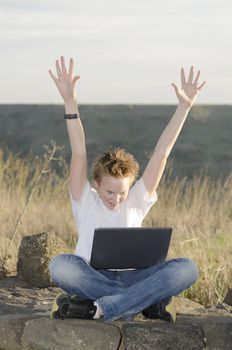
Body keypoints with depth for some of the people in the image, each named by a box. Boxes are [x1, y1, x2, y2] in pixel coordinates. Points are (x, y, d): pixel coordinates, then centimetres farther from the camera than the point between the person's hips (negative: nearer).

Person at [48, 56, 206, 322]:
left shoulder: (138, 200, 7)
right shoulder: (85, 201, 2)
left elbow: (161, 153, 1)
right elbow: (78, 154, -9)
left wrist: (185, 106, -4)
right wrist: (70, 102, -20)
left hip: (132, 276, 2)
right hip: (92, 276, -2)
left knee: (186, 268, -25)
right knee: (59, 266, -35)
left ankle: (102, 308, -33)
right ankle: (146, 301, -31)